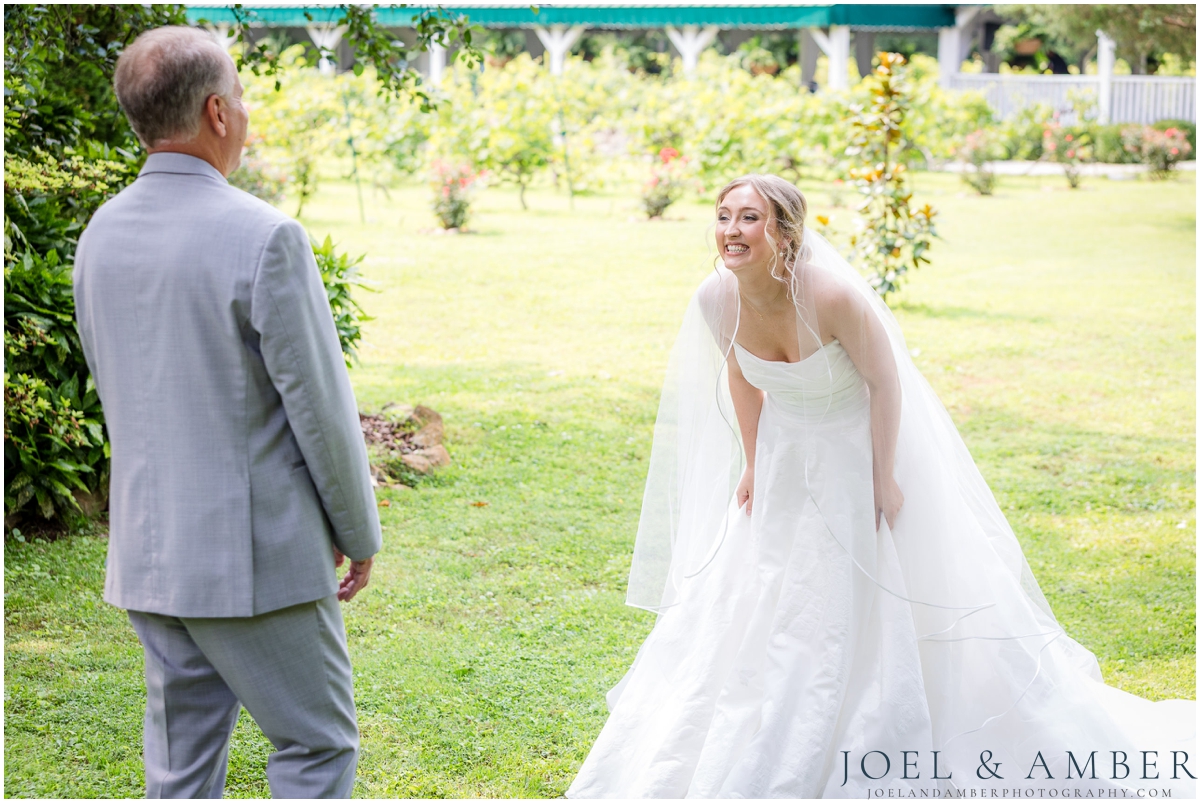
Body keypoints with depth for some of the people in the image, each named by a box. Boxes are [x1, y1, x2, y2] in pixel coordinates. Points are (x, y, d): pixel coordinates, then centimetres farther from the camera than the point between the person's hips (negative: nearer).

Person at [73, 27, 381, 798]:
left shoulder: (102, 234, 4)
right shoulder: (265, 238, -18)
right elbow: (321, 404, -14)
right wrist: (360, 532, -1)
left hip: (150, 551, 7)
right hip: (256, 555, -7)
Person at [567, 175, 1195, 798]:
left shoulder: (833, 295, -33)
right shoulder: (716, 298, -17)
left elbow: (884, 381, -20)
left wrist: (884, 477, -15)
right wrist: (752, 464, 8)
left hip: (861, 449, -5)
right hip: (787, 458, 5)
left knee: (886, 604, 4)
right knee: (762, 602, 13)